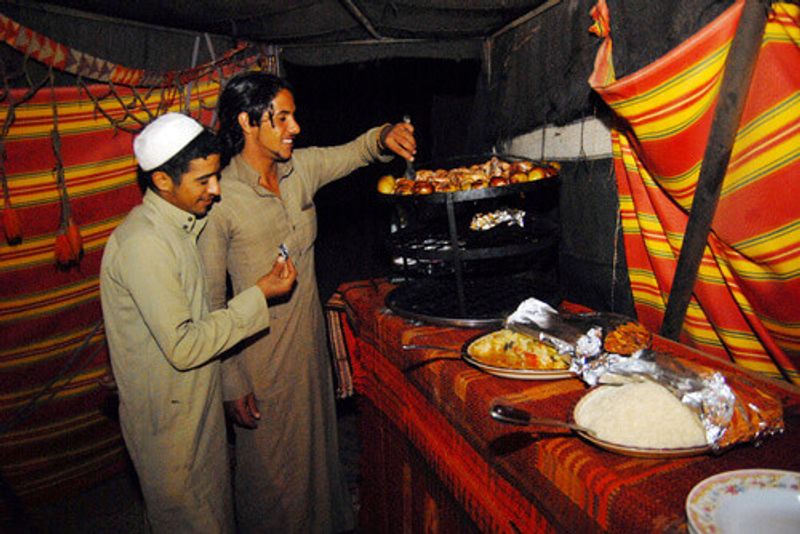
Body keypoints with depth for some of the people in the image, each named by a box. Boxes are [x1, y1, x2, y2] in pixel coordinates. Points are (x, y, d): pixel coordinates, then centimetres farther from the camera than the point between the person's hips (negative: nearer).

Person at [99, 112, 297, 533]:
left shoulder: (177, 223, 3)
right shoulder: (142, 244, -27)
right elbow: (183, 347, -28)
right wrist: (259, 295, -24)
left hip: (197, 401, 8)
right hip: (169, 417, -8)